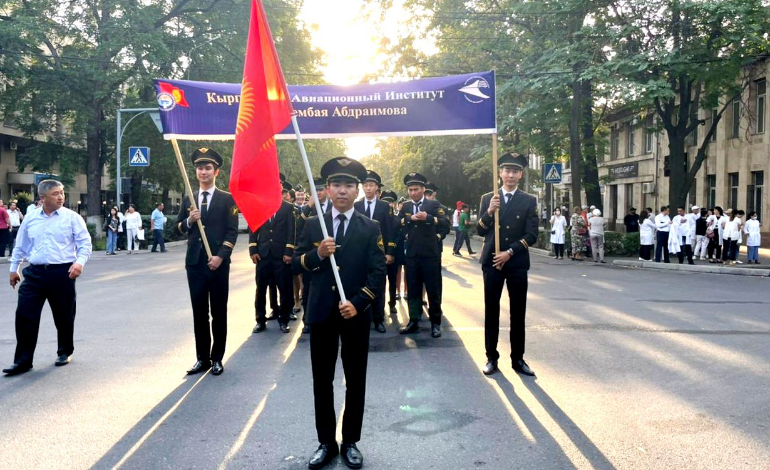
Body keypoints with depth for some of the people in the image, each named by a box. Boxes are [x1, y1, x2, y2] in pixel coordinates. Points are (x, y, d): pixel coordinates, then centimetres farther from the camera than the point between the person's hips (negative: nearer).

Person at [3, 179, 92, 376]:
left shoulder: (72, 218, -2)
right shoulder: (30, 218, 7)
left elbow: (85, 243, -4)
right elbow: (20, 246, 17)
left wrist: (80, 262, -19)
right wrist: (14, 268, 19)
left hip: (62, 273, -2)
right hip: (34, 273, 2)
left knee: (63, 316, 9)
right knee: (25, 315, -3)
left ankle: (65, 352, 30)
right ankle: (23, 360, 6)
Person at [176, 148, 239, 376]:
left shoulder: (227, 199, 0)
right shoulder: (188, 199, 12)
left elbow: (232, 231, -6)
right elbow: (179, 227, 14)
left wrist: (220, 256, -16)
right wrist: (189, 221, -8)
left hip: (218, 262, -3)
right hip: (195, 262, 4)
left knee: (219, 312, 5)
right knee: (199, 312, 7)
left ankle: (217, 358, 14)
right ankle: (202, 358, 16)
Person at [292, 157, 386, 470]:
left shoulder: (370, 228, 0)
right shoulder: (313, 225, 6)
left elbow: (378, 272, -6)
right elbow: (296, 264, 4)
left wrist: (358, 303, -17)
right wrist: (317, 254, -16)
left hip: (356, 313, -1)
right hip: (321, 313, 2)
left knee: (355, 382, 8)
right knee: (322, 381, 9)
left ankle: (350, 442, 23)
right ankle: (326, 443, 22)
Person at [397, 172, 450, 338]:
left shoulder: (434, 204, -1)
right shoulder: (405, 206, 11)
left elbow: (446, 224, -13)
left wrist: (428, 217, -25)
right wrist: (408, 219, -14)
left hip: (430, 254, -3)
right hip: (411, 255, 3)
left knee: (434, 290, 3)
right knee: (413, 290, 9)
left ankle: (435, 323, 12)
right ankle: (413, 321, 17)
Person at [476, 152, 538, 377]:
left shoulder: (529, 201, 3)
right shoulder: (487, 198, 7)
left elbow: (532, 235, -3)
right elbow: (480, 231, 3)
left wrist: (510, 252, -13)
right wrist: (489, 212, -14)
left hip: (517, 264, 0)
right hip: (492, 262, 1)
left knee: (518, 313, 5)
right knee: (491, 312, 4)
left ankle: (518, 359, 14)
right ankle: (491, 358, 13)